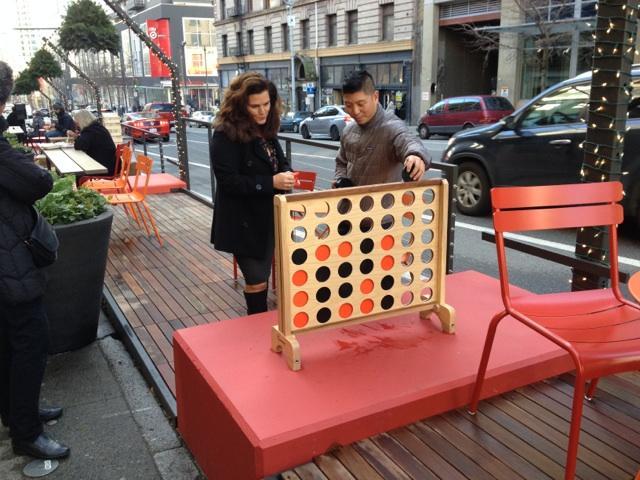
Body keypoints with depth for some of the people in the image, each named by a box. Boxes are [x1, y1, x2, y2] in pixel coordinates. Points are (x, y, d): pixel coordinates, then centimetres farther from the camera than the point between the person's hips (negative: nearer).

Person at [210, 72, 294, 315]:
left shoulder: (266, 129, 5)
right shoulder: (225, 135, -18)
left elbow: (279, 160, 17)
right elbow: (228, 180, -22)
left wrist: (286, 173, -8)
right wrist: (271, 182, -28)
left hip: (269, 217, 7)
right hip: (244, 222, -7)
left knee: (263, 277, 19)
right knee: (256, 281, 4)